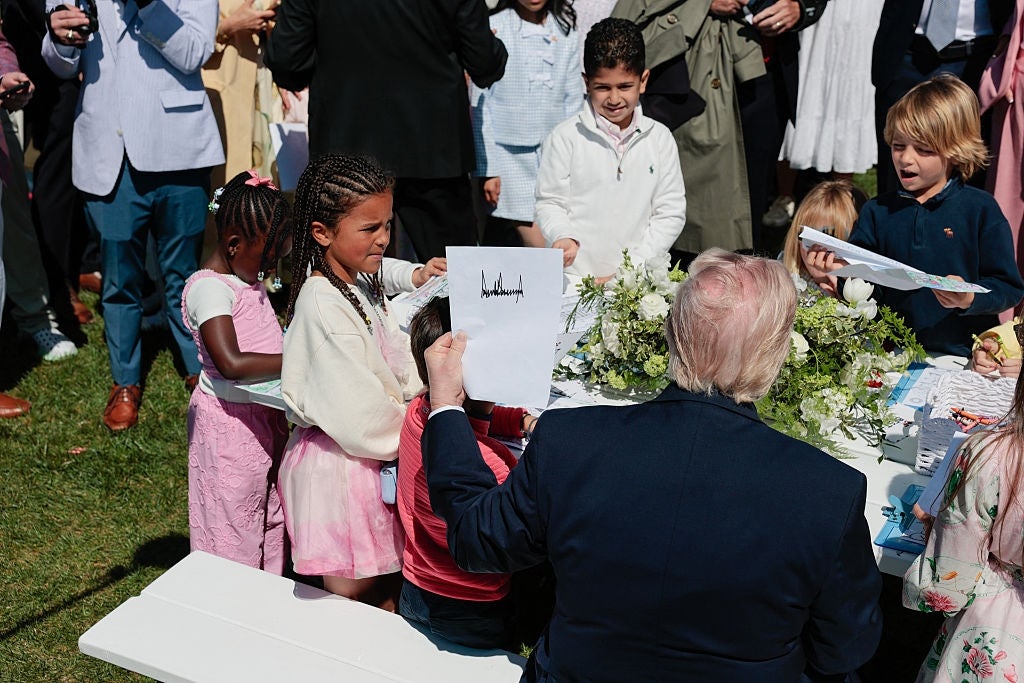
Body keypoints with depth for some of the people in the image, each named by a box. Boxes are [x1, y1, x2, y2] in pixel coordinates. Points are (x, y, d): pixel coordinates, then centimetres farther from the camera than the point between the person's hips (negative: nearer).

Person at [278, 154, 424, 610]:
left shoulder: (360, 286, 6)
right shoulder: (323, 304, -24)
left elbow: (396, 363, 10)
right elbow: (357, 410, -23)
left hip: (371, 459, 9)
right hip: (337, 466, -9)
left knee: (387, 588, 19)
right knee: (351, 599, 7)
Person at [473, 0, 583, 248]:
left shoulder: (566, 33, 8)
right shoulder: (493, 30, -3)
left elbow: (573, 102, 11)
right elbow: (480, 106, -2)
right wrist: (488, 169, -5)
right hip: (510, 155, -4)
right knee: (540, 248, -12)